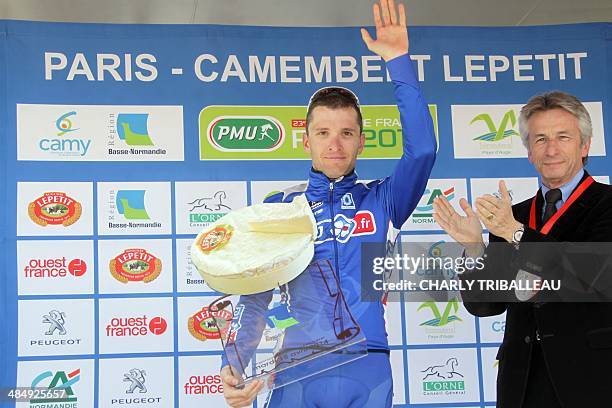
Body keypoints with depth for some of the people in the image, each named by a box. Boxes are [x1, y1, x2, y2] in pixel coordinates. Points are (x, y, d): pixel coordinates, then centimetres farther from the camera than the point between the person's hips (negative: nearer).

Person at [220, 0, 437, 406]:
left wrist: (399, 63, -12)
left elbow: (422, 150, -9)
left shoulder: (381, 201, 9)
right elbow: (256, 297, 5)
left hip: (367, 372, 0)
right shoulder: (279, 207, 8)